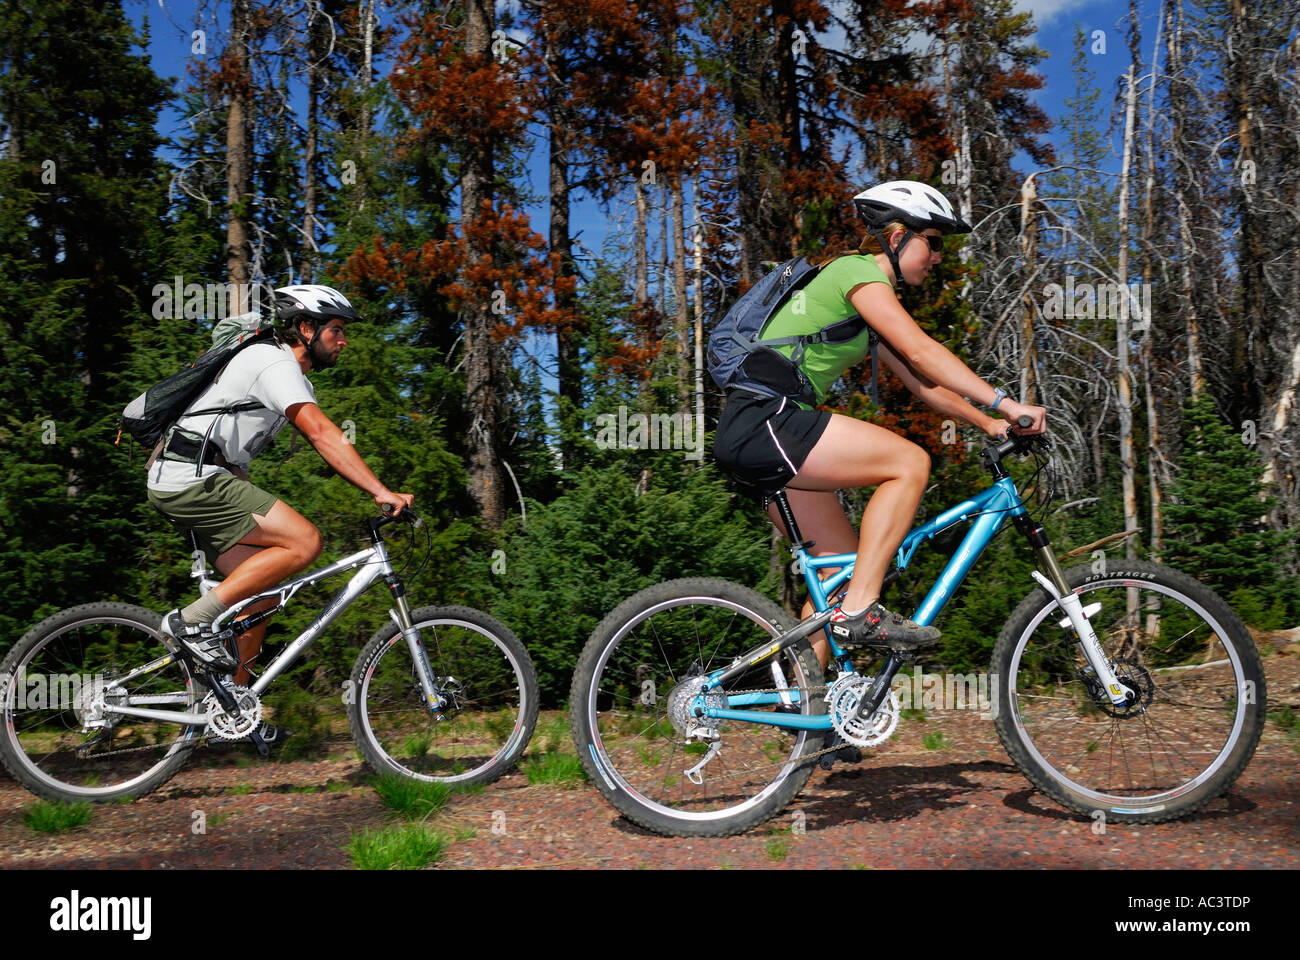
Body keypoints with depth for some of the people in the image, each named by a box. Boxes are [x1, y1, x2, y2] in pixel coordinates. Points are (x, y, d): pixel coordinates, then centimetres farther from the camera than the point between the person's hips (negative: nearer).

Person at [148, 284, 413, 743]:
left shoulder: (291, 374, 22)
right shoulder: (275, 362, -11)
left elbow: (320, 440, 23)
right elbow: (322, 434, -23)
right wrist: (381, 492, -27)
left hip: (187, 483, 10)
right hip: (194, 477, -10)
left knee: (261, 593, 9)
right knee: (304, 542, -18)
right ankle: (193, 619, -13)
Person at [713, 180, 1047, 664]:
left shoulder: (870, 305, 24)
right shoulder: (857, 271, -6)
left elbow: (921, 381, 22)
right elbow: (922, 351, -17)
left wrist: (988, 423, 12)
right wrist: (1005, 402, -18)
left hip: (754, 438, 10)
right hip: (764, 420, -10)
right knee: (909, 462, -16)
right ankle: (860, 612, -15)